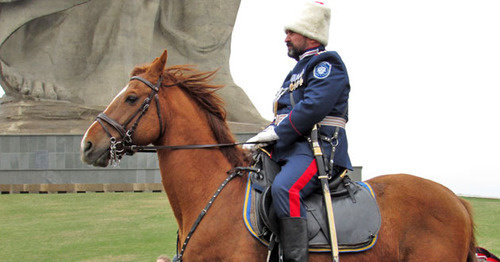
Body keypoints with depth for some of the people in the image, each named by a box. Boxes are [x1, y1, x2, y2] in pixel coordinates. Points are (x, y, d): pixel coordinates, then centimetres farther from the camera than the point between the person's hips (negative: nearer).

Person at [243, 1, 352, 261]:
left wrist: (275, 132, -15)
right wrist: (261, 138, 9)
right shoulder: (298, 70, 28)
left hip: (318, 151, -10)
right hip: (289, 151, 10)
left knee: (283, 188, -37)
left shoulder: (327, 65, -2)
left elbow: (313, 108, -18)